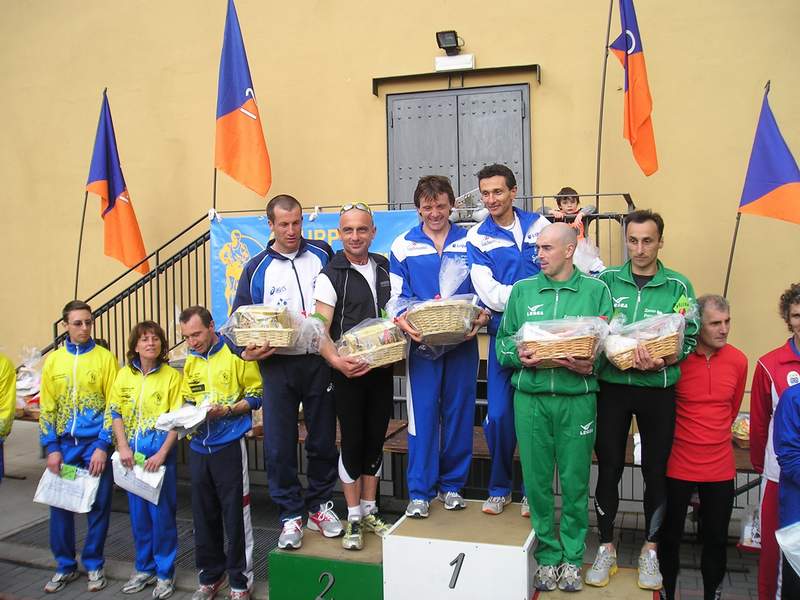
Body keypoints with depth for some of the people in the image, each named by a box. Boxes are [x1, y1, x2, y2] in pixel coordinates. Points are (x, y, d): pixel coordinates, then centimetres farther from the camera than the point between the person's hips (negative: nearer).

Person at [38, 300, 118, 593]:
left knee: (98, 505, 5)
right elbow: (46, 408, 5)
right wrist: (51, 448, -2)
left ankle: (93, 565, 21)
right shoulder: (53, 360, 5)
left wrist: (102, 446, -12)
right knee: (60, 505, 7)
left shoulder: (104, 358, -3)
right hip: (64, 445, 2)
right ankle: (65, 566, 24)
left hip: (95, 444, -2)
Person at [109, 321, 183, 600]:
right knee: (138, 513, 13)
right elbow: (115, 414, 5)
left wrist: (161, 454, -15)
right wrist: (123, 448, -7)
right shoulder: (124, 375, 3)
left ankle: (165, 573, 18)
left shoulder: (171, 376, -7)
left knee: (162, 514, 3)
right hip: (132, 455, 4)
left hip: (160, 455, -3)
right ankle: (144, 569, 29)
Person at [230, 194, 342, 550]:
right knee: (279, 445, 2)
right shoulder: (257, 268, 4)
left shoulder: (322, 254, 4)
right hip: (277, 364, 0)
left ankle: (320, 505, 29)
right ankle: (291, 516, 18)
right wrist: (245, 351, -12)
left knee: (323, 439, 10)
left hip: (318, 360, 0)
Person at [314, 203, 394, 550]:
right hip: (348, 371, -4)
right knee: (352, 442, 2)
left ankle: (369, 511, 26)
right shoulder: (330, 275, -8)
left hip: (381, 368, 5)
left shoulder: (385, 268, 7)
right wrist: (336, 361, -31)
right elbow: (321, 331, -14)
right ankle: (353, 518, 17)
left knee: (375, 440, 12)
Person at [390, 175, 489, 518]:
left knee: (459, 412, 8)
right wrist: (403, 322, -17)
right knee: (422, 414, 0)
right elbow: (396, 297, 3)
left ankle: (452, 485, 22)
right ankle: (419, 492, 10)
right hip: (421, 342, -1)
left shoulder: (470, 242, 7)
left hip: (463, 341, 1)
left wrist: (481, 317, -14)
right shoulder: (403, 246, 6)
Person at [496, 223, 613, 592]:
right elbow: (503, 342, 9)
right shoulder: (521, 291, 9)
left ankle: (572, 557, 25)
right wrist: (518, 356, -11)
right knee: (537, 480, 8)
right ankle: (548, 555, 25)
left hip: (577, 399, -1)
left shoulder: (596, 291, 4)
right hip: (530, 398, 2)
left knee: (575, 482, 7)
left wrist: (591, 365, -18)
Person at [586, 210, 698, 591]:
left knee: (655, 470, 9)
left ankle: (650, 549, 27)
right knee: (609, 467, 7)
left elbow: (688, 339, -4)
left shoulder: (678, 286, 0)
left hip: (657, 390, 0)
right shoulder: (606, 280, 2)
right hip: (611, 387, 0)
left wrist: (661, 362, -22)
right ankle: (606, 547, 22)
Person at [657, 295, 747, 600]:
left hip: (720, 467, 3)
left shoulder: (738, 361, -3)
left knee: (716, 539, 15)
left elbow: (732, 409, 12)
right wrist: (681, 438, 1)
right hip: (678, 466, -2)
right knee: (670, 536, 12)